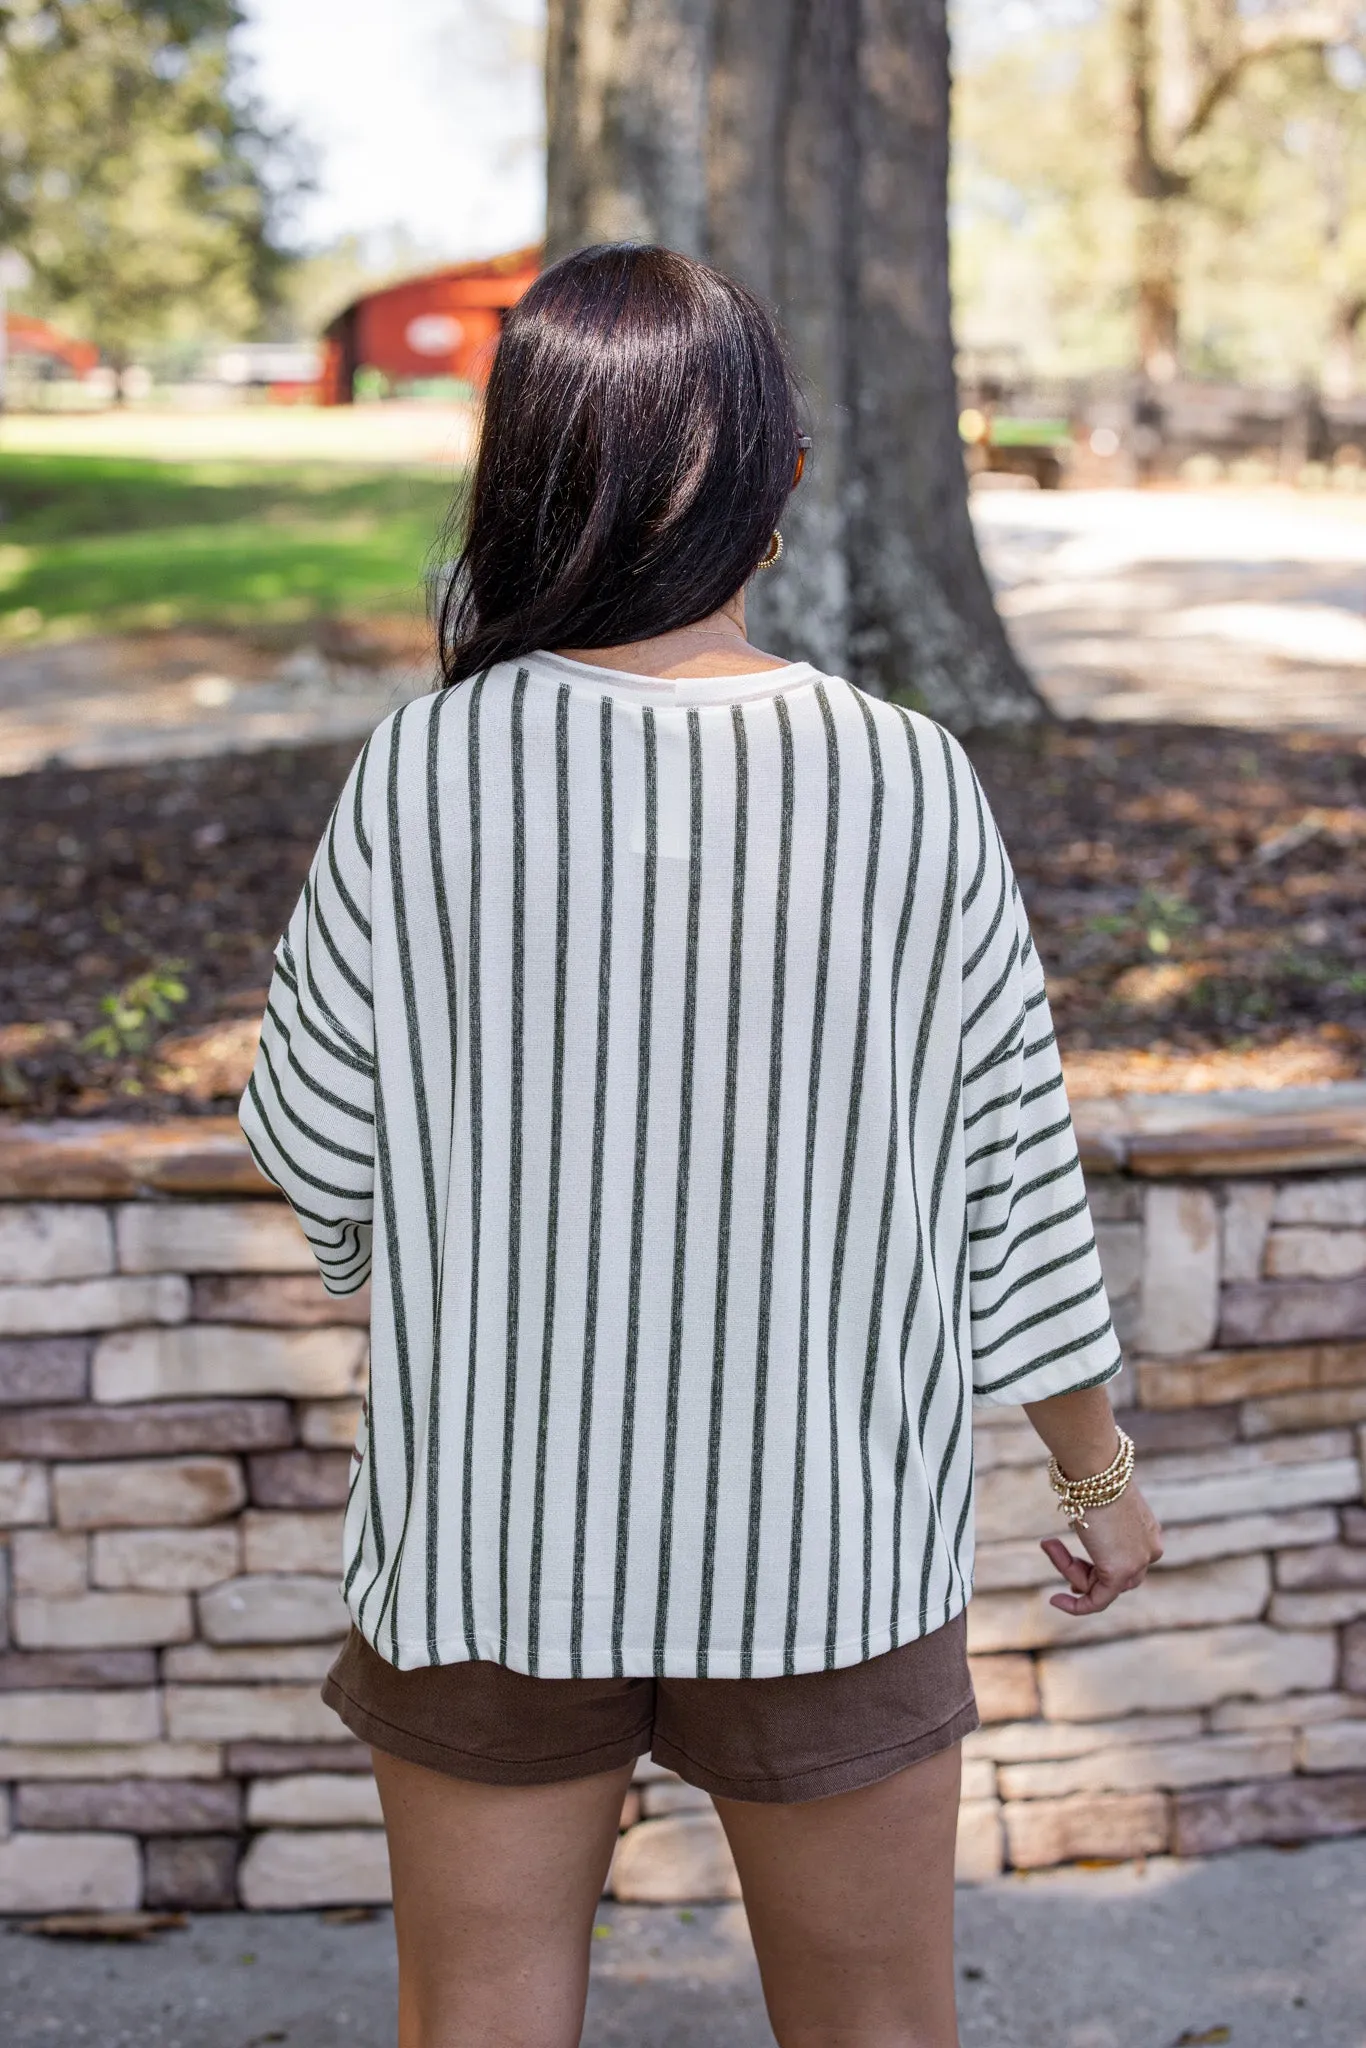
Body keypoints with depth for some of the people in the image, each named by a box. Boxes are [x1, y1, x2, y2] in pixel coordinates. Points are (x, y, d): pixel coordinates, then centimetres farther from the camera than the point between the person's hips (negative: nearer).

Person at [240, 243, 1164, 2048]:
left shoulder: (424, 778, -15)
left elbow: (315, 1138, -5)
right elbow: (1014, 1181, -5)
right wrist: (1098, 1472, 8)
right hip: (830, 1529, 1)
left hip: (496, 1519, 0)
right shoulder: (913, 787, -13)